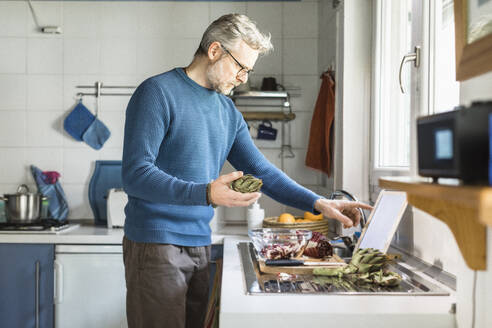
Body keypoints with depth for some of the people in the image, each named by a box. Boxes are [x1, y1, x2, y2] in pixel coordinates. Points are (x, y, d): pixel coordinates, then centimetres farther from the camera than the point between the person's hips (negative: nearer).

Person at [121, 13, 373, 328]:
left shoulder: (228, 111, 11)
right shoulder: (158, 93, -10)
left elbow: (260, 170, 14)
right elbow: (135, 175, -18)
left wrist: (318, 203, 4)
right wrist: (206, 194, -30)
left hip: (201, 244, 7)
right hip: (156, 244, -7)